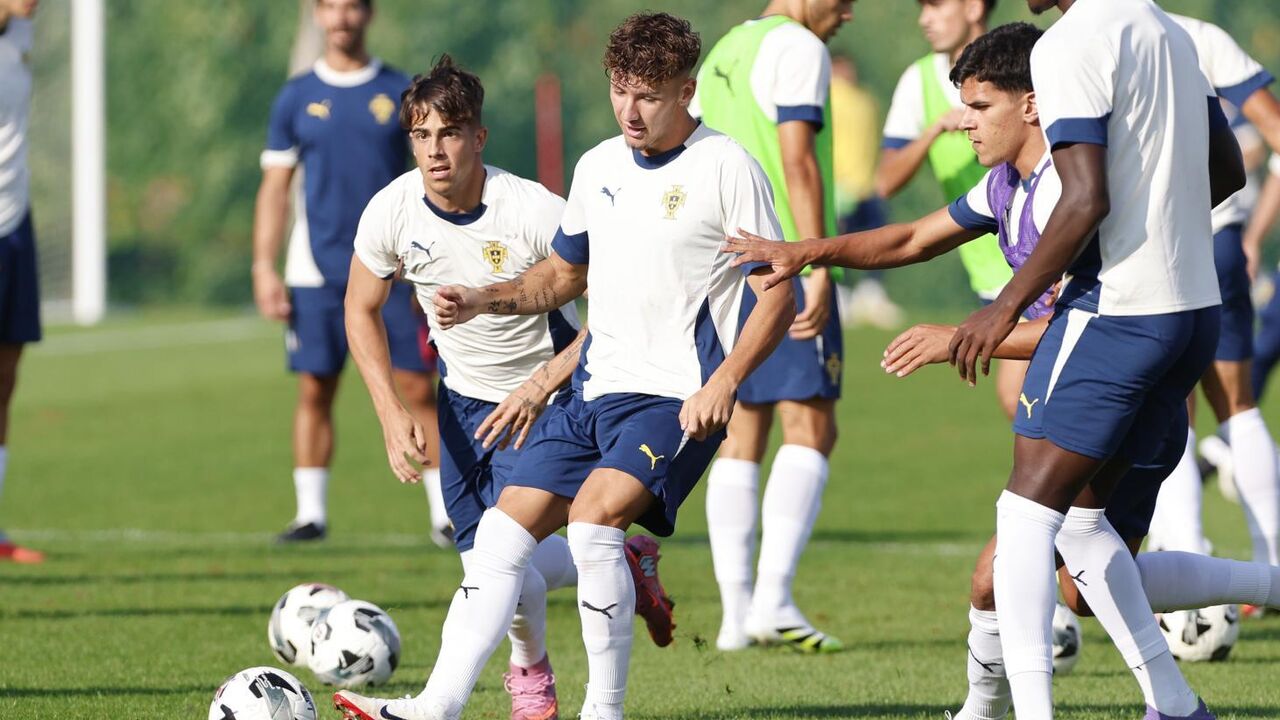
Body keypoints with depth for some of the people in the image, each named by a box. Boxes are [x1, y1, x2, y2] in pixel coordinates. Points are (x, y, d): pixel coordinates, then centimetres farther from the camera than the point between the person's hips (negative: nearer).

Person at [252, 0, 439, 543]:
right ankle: (311, 513, 7)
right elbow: (274, 187, 8)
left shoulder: (399, 93, 5)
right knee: (315, 390, -1)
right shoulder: (297, 98, 6)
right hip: (316, 270, 1)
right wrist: (263, 268, 0)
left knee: (416, 387, -5)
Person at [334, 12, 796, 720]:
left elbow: (778, 294, -7)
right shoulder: (597, 166, 12)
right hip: (595, 390, 7)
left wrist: (725, 378, -20)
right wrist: (482, 301, 9)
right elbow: (563, 275, 26)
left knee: (593, 516, -27)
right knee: (502, 532, -2)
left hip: (676, 397, -7)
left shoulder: (726, 167, -8)